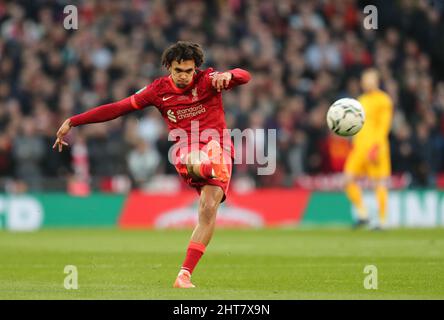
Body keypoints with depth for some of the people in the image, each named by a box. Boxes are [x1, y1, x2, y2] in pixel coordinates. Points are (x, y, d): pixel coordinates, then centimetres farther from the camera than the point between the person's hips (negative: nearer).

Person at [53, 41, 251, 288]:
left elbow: (244, 77, -18)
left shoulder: (208, 80, -3)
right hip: (186, 151, 3)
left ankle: (185, 275, -18)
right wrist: (73, 122, 7)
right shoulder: (159, 90, 3)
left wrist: (228, 75, -43)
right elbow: (117, 108, 7)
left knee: (209, 210, -19)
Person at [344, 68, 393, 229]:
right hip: (359, 146, 7)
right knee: (349, 180, -4)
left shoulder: (383, 100, -3)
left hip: (375, 146, -7)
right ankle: (362, 214, 5)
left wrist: (376, 145, -18)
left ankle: (382, 221, 1)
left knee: (378, 183, -5)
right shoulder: (362, 100, 19)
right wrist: (354, 144, 21)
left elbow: (384, 124, -10)